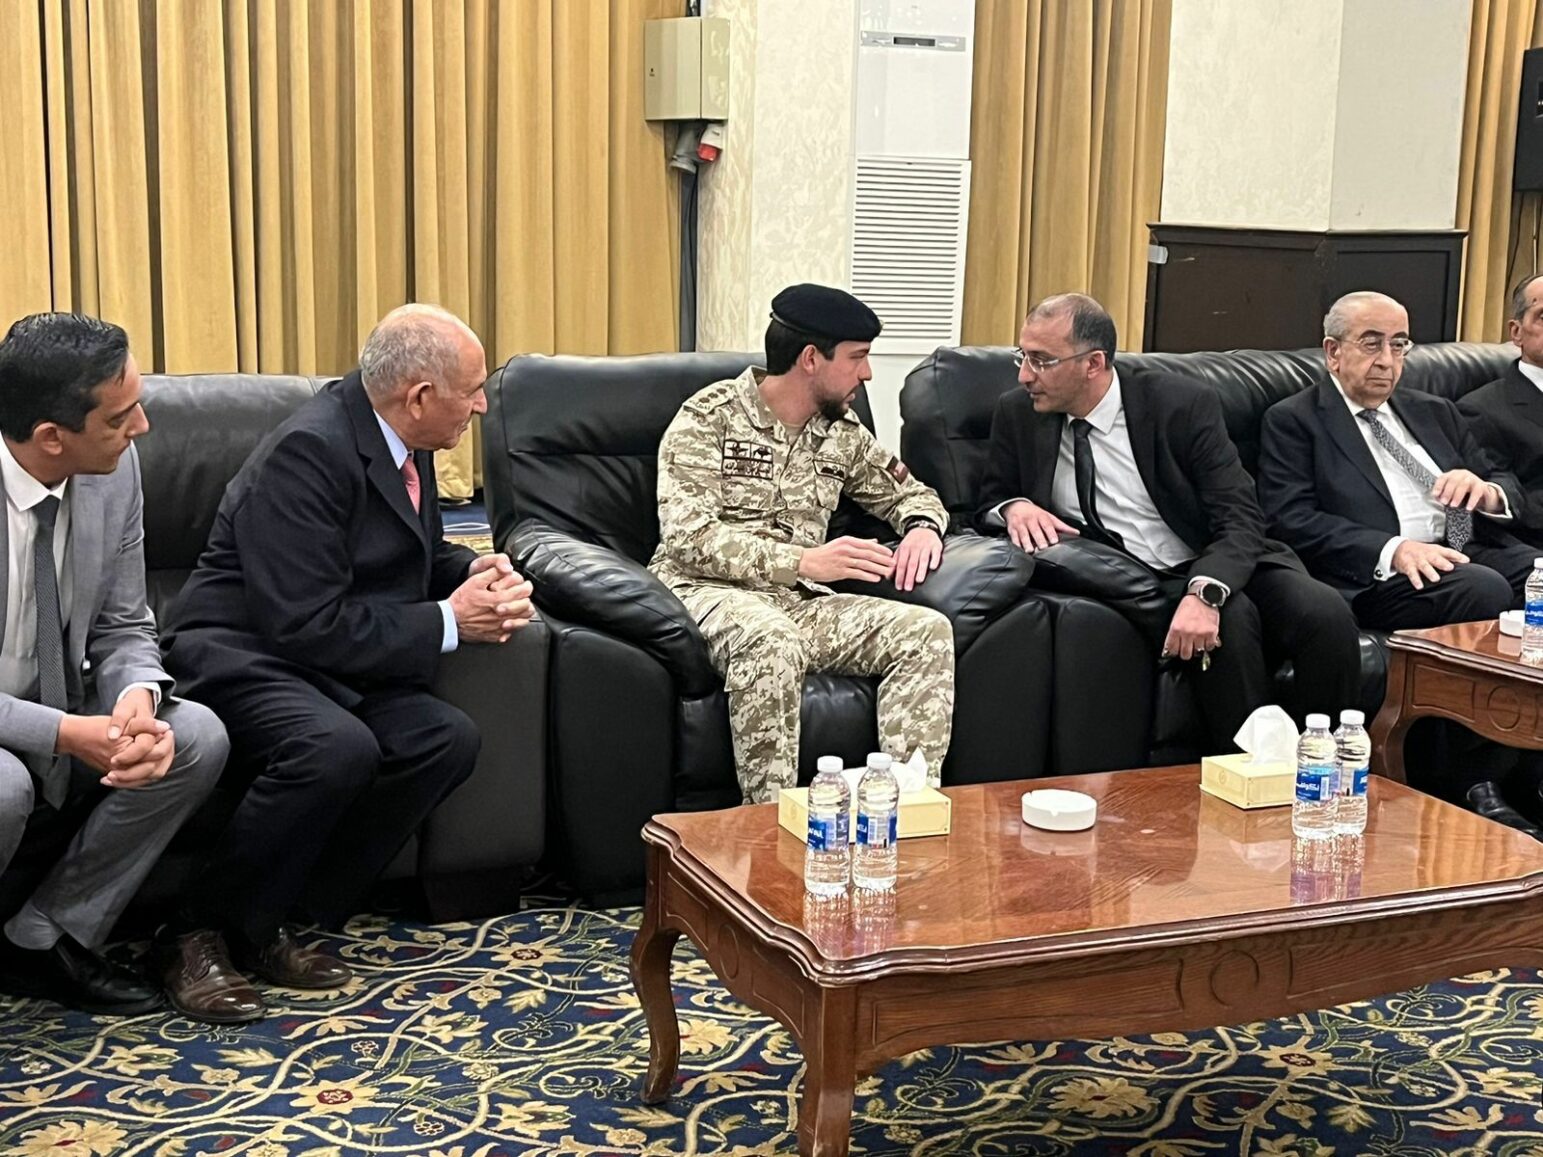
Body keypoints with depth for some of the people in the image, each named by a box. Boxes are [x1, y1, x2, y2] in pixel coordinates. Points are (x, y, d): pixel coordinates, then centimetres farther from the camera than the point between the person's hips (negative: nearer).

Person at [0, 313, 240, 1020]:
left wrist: (138, 695, -22)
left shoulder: (116, 468, -10)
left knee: (199, 739, -16)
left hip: (63, 713, 6)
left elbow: (122, 627, 0)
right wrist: (67, 734, -33)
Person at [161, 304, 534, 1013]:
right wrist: (449, 622, -19)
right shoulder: (310, 450, -22)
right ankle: (204, 930, -15)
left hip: (325, 661, 9)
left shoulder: (398, 442, 5)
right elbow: (305, 624, -26)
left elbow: (418, 555, 23)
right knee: (338, 748, -34)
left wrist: (472, 573, -1)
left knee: (448, 740, -13)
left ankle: (280, 919, -8)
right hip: (244, 655, -9)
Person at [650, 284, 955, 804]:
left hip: (798, 602, 6)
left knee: (927, 631, -16)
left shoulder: (842, 432, 13)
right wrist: (805, 561, -24)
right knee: (769, 639, -40)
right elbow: (687, 537, -16)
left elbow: (908, 491, 27)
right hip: (706, 592, -6)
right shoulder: (710, 417, -5)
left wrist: (922, 526, 0)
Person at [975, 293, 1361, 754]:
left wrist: (1205, 592, -32)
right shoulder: (1018, 414, 1)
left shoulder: (1183, 404, -8)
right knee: (1231, 617, -33)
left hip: (1222, 566, 0)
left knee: (1325, 614, -29)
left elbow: (1240, 518, -12)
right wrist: (1014, 507, -12)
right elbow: (990, 499, 15)